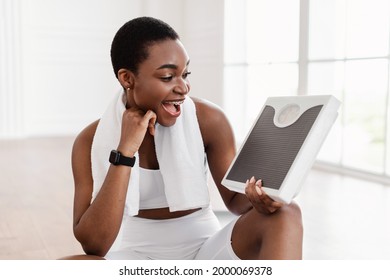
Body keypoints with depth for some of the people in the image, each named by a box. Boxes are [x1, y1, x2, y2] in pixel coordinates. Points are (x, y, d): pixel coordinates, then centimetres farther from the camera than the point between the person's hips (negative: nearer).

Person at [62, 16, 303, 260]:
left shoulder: (208, 120, -8)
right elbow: (93, 244, -17)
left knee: (285, 215, -24)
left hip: (203, 250, 2)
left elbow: (235, 199, 3)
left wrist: (257, 199, -22)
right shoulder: (92, 141, -9)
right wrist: (125, 151, -23)